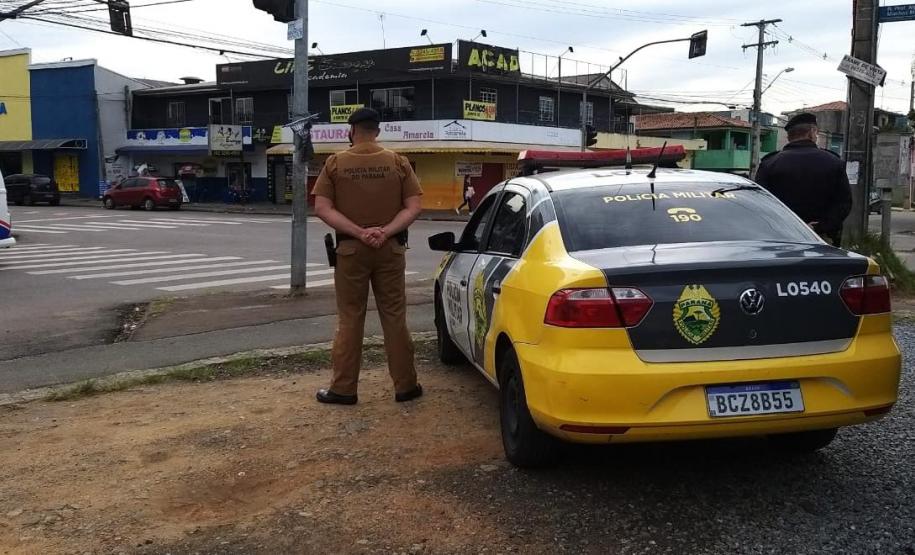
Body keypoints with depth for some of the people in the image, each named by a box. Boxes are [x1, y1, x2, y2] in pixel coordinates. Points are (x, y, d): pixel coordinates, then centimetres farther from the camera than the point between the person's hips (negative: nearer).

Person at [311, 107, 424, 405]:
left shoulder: (335, 163, -1)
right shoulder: (398, 162, 0)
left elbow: (322, 208, -8)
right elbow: (412, 207, -6)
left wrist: (359, 232, -13)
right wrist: (385, 232, -12)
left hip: (350, 249, 0)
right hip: (390, 249, 1)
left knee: (349, 319, 6)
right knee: (395, 318, 7)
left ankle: (343, 388, 10)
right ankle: (405, 385, 13)